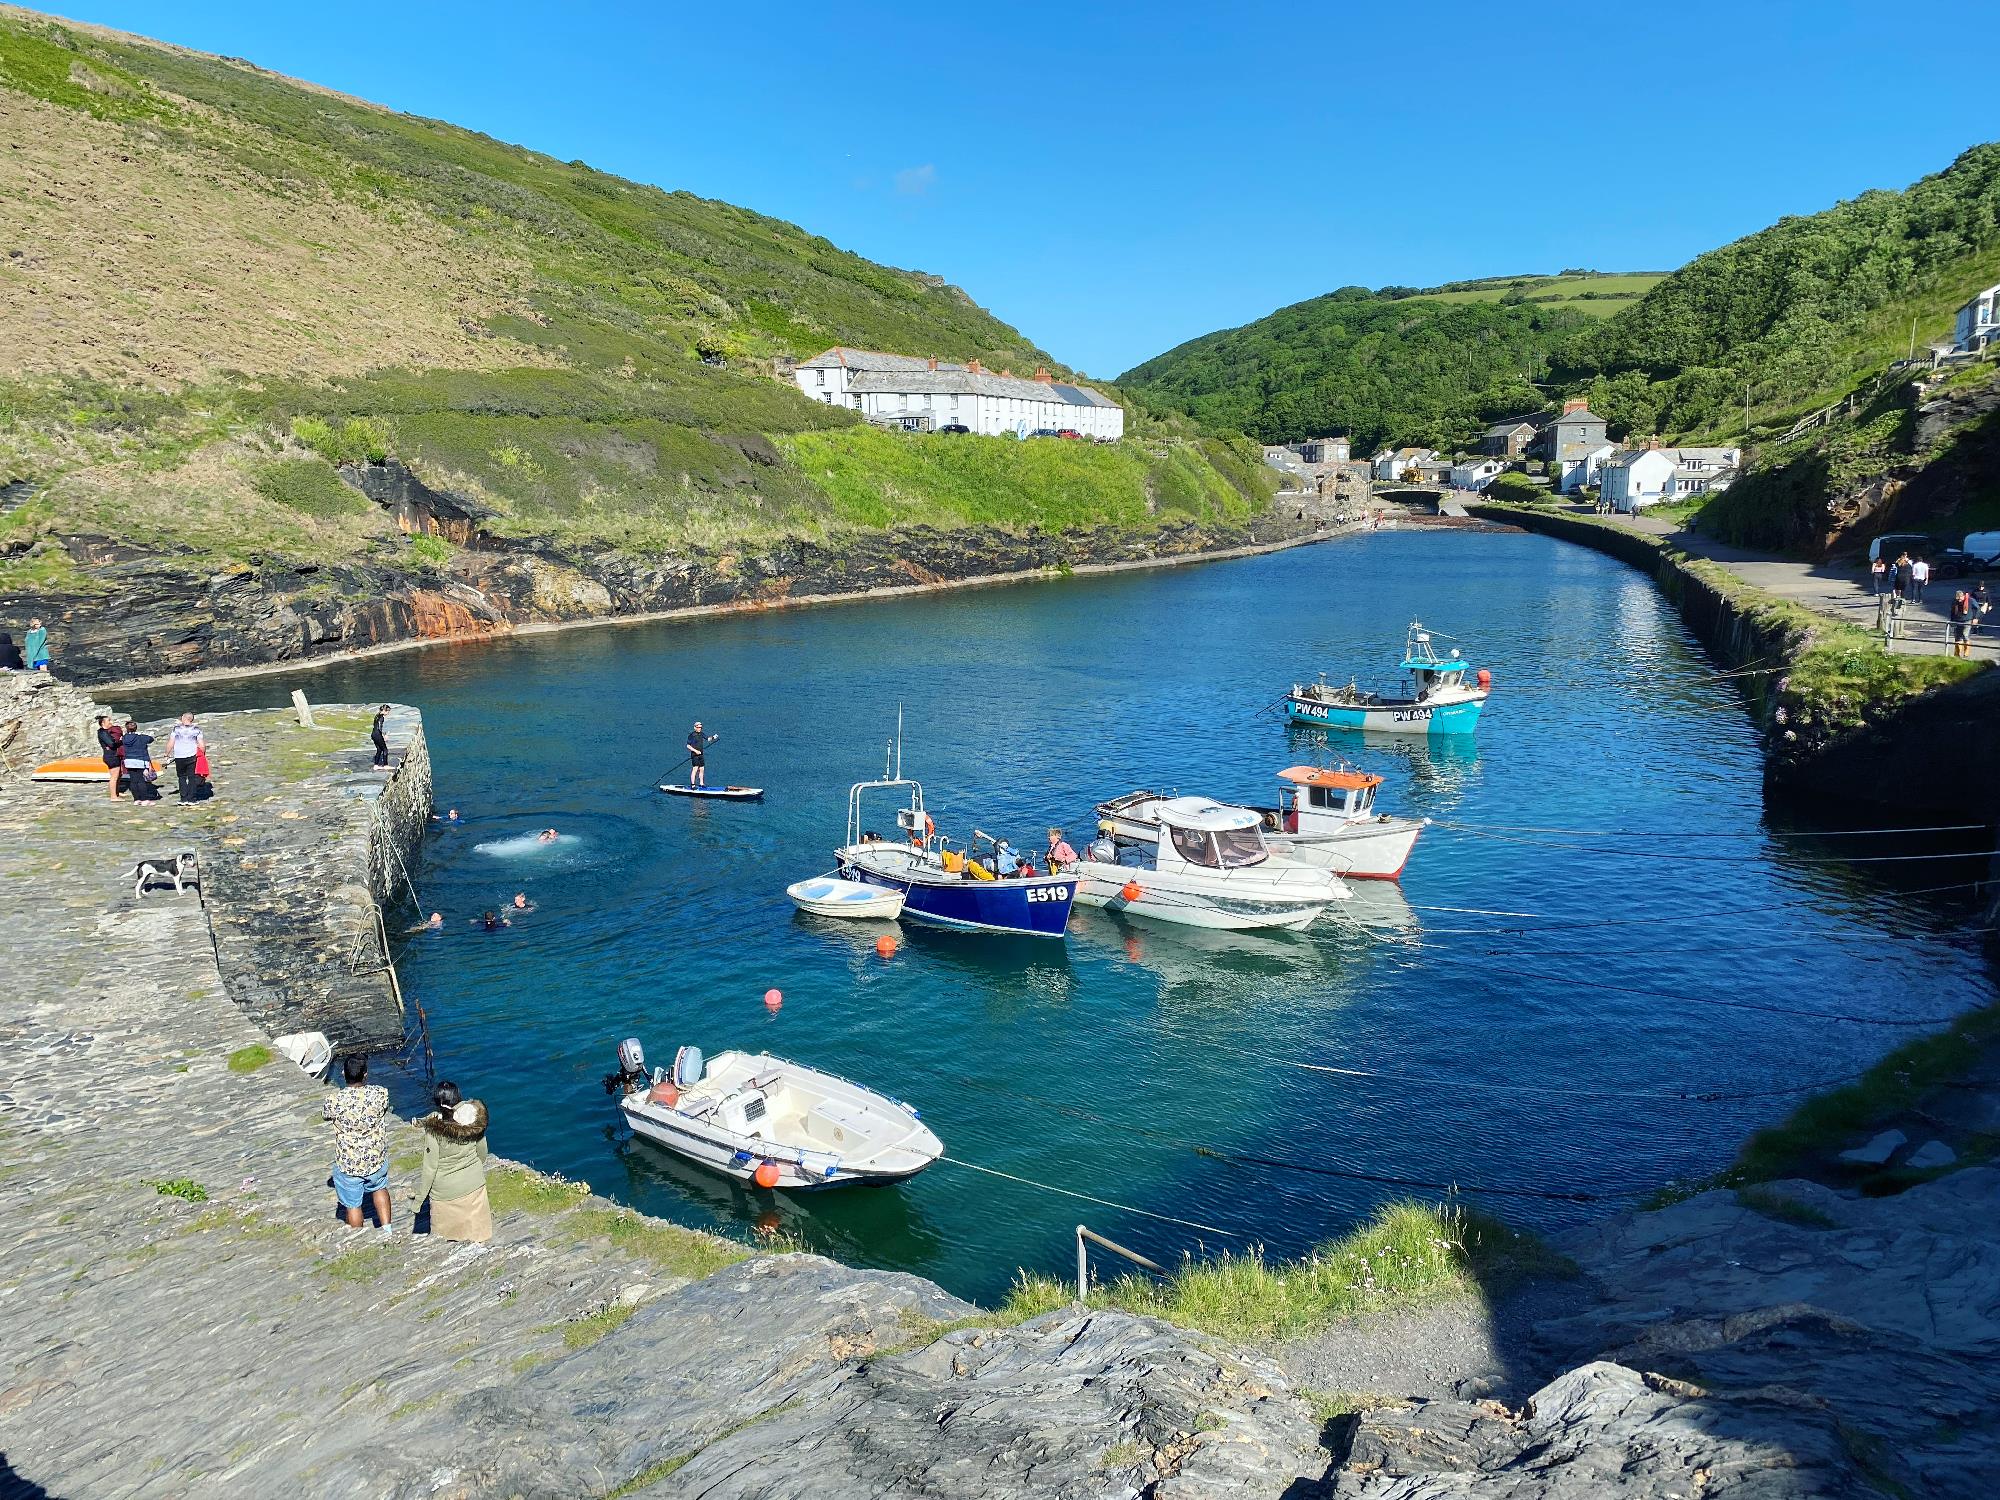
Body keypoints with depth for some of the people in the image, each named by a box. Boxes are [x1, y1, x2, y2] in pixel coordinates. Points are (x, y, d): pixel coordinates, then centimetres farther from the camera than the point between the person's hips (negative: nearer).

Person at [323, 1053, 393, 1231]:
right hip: (377, 1159, 2)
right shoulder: (380, 1093, -21)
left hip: (348, 1164, -2)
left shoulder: (334, 1101, -26)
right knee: (379, 1188, 32)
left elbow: (324, 1115, -1)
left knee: (352, 1205, 20)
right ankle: (386, 1229, 31)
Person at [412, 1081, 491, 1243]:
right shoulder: (472, 1119, -13)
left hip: (446, 1191, -3)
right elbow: (482, 1152, 1)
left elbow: (430, 1168, -18)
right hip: (474, 1184, 3)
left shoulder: (433, 1130, -23)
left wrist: (418, 1200, -7)